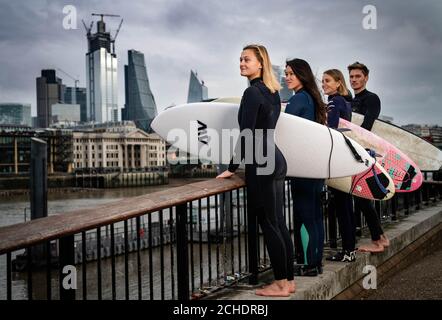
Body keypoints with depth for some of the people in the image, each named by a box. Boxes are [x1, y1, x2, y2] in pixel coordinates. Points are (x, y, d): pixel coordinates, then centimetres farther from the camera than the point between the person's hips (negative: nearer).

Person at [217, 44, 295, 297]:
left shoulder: (253, 92, -12)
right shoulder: (272, 92, 15)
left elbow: (246, 133, -17)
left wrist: (233, 168, -12)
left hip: (262, 165, -9)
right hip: (277, 161, 9)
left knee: (269, 224, -2)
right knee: (279, 223, 12)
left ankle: (281, 284, 6)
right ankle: (289, 280, 20)